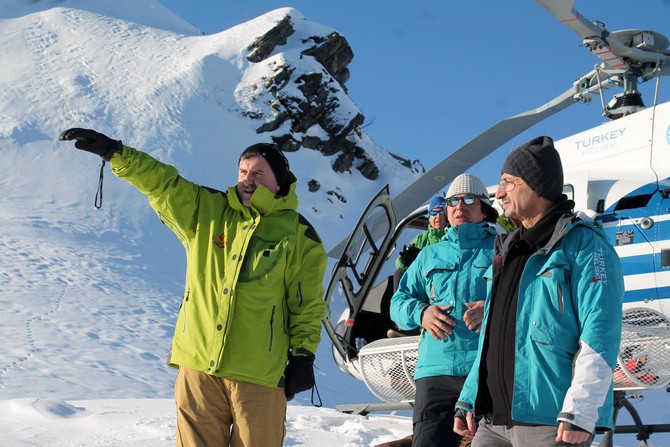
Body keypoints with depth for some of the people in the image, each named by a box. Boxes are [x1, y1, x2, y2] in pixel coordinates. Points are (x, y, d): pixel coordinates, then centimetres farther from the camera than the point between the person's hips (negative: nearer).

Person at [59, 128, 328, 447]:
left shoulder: (299, 236, 1)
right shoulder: (206, 211, 10)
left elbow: (308, 303, 3)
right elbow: (161, 181, 3)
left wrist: (303, 355, -2)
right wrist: (113, 151, -7)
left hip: (259, 373, -2)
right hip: (198, 364, 3)